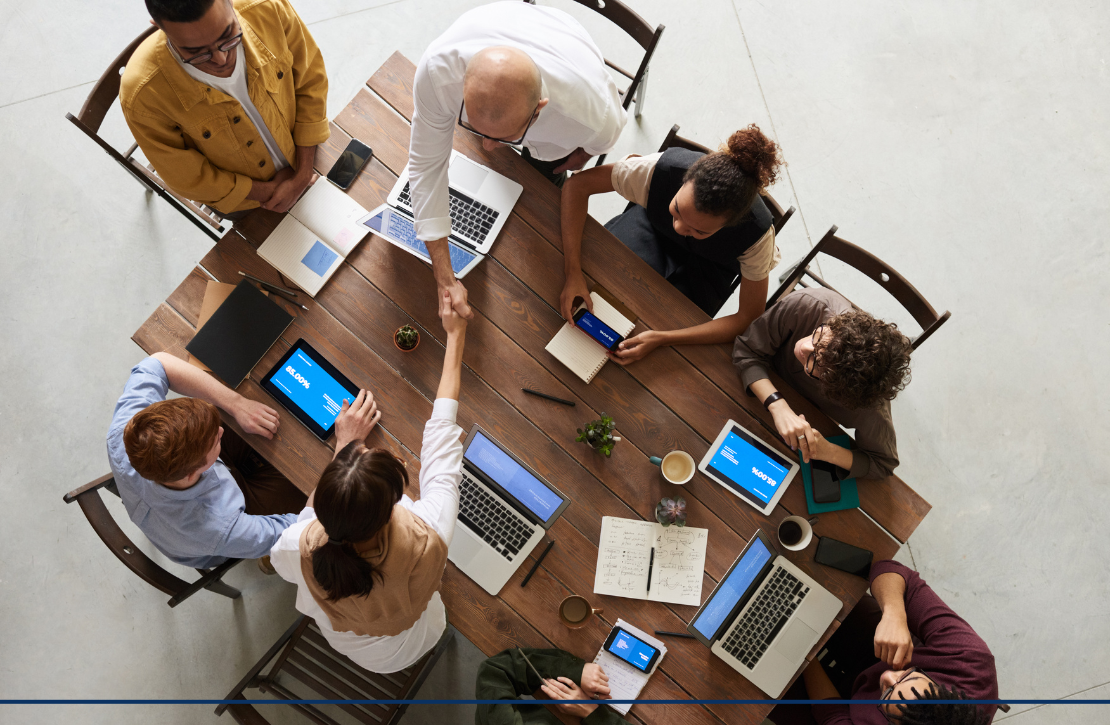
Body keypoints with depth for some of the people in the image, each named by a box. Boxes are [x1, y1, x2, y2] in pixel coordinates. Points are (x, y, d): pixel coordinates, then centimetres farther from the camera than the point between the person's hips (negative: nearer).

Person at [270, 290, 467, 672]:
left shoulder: (301, 549, -41)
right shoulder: (425, 540, -45)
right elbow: (442, 439, -29)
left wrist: (344, 447, -12)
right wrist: (455, 336, -17)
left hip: (341, 642, 1)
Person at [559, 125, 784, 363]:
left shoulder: (757, 233, -38)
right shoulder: (662, 168, -39)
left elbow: (749, 319, -29)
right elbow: (578, 184, -29)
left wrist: (661, 338, -39)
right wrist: (573, 273, -39)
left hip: (706, 265, -1)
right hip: (652, 225, 1)